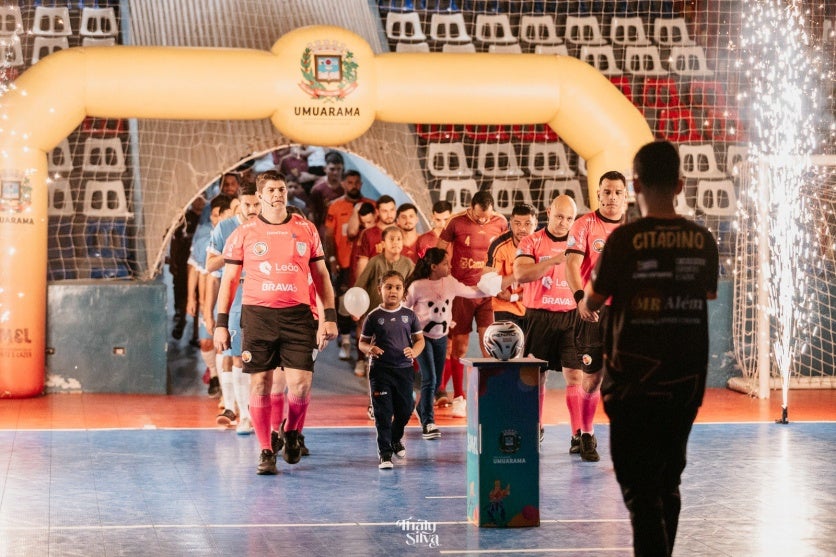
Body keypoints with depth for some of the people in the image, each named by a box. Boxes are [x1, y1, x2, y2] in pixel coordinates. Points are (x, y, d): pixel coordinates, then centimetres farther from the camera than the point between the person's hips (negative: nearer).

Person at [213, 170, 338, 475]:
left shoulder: (306, 229, 9)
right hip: (257, 314, 0)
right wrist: (221, 323, 3)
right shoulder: (244, 233, 5)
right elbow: (229, 279, 9)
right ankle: (266, 451, 11)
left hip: (298, 315, 1)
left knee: (300, 384, -8)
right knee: (260, 383, -1)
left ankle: (291, 432, 21)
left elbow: (321, 275, 14)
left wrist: (330, 316, 5)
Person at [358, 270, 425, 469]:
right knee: (383, 412, -5)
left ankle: (396, 438, 41)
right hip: (380, 370, -2)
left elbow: (419, 339, 9)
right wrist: (369, 349, -18)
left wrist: (414, 352, -11)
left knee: (405, 409, 12)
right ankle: (385, 452, 1)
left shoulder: (409, 315, 3)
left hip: (404, 369, 3)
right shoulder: (374, 316, -2)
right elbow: (362, 342, 5)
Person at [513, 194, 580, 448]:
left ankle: (577, 435, -11)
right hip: (539, 316, 0)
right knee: (537, 376, 9)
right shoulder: (532, 242, 2)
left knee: (575, 375, -9)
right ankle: (535, 429, 24)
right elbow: (520, 274, -14)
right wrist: (555, 260, -22)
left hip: (571, 316, 1)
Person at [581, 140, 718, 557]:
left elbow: (592, 302, 3)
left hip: (635, 381, -4)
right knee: (668, 482, 18)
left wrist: (585, 307, 26)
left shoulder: (625, 240, -11)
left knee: (639, 487, -2)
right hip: (687, 380, 5)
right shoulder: (703, 241, 1)